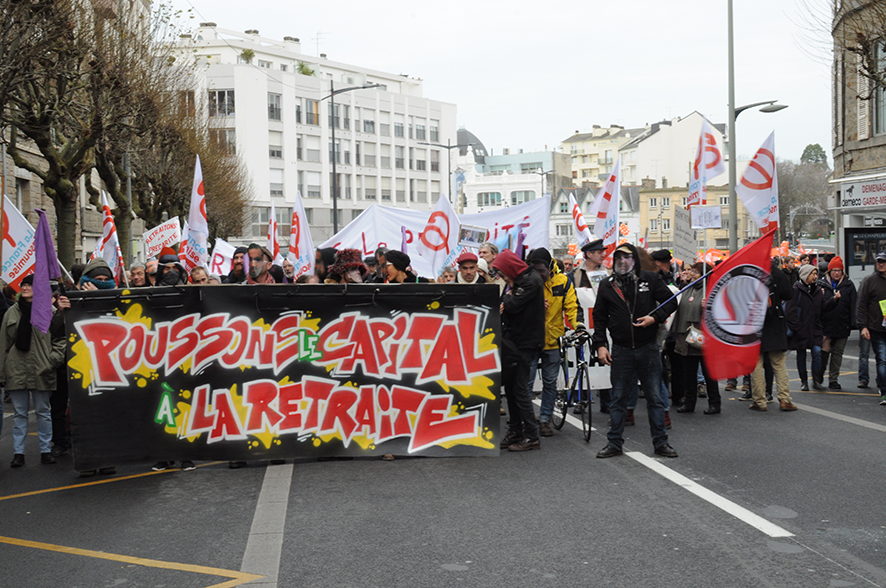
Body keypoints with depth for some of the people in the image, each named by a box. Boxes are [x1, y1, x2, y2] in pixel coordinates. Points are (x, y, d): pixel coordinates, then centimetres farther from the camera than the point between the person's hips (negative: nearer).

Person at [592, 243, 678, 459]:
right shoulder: (607, 285, 5)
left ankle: (660, 442, 15)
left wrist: (655, 317, -11)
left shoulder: (650, 279, 0)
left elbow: (671, 302, 6)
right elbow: (600, 318, 10)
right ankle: (614, 443, 16)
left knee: (655, 398, 6)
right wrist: (600, 345, 1)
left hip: (648, 349, -1)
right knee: (618, 399, 7)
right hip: (621, 351, 1)